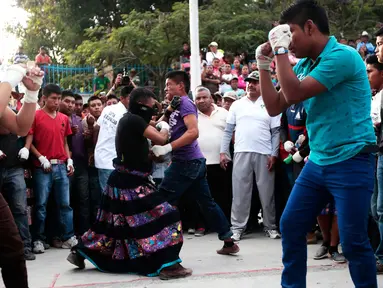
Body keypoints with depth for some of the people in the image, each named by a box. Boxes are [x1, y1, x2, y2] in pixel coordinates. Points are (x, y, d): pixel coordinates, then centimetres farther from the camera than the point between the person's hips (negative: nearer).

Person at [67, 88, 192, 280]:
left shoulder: (128, 119, 13)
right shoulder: (134, 120, -17)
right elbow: (161, 139, -21)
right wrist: (165, 127, -1)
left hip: (124, 180, 10)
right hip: (132, 182, -10)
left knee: (113, 222, 19)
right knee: (162, 216, -11)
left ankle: (80, 253, 28)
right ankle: (168, 265, -14)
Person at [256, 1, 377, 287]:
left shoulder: (343, 56, -15)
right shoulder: (304, 66, 10)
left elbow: (294, 94, -21)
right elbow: (274, 107, 13)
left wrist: (281, 50, -12)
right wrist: (263, 65, 6)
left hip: (350, 163, -8)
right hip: (318, 162, 8)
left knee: (353, 241, -6)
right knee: (291, 227, 9)